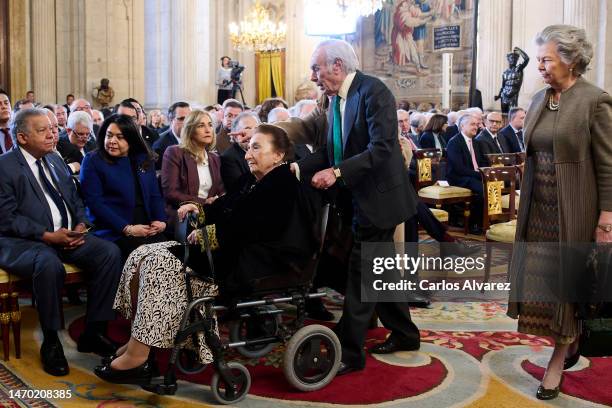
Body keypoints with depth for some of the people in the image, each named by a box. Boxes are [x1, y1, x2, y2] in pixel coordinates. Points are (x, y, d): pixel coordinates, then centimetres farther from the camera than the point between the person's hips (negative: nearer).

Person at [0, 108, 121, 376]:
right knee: (49, 264, -38)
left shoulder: (54, 159, 15)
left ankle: (93, 332, -7)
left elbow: (75, 199, 17)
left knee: (109, 252, -17)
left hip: (67, 235, 7)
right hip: (22, 242, -6)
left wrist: (80, 225, -3)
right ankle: (51, 342, -17)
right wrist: (48, 235, -21)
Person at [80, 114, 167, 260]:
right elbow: (94, 202, -6)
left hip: (148, 228, 4)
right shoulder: (92, 161, 3)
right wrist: (127, 229, -15)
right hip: (113, 231, -4)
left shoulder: (144, 160, 16)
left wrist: (160, 220, -3)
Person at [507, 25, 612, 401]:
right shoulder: (539, 100, 8)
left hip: (572, 212, -6)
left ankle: (559, 360, 19)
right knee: (540, 281, 10)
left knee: (567, 283, 5)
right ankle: (572, 341, 33)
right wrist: (524, 205, 11)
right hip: (537, 209, 6)